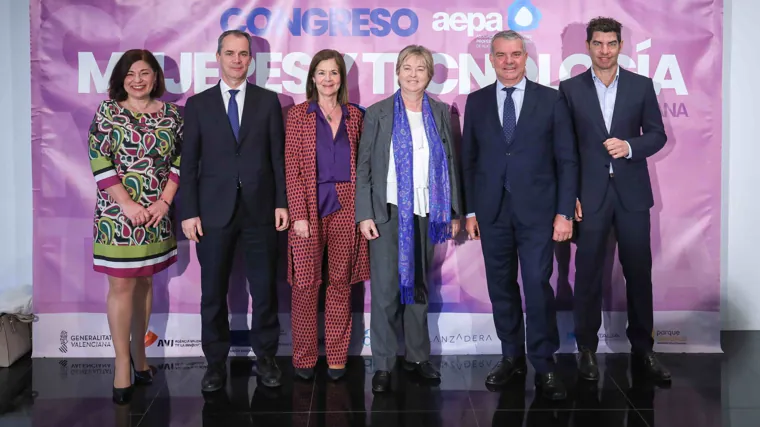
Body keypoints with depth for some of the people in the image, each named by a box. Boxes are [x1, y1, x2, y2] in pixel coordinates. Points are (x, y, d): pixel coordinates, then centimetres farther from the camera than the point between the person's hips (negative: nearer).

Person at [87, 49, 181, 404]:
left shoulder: (170, 114, 6)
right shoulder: (107, 111, -1)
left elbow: (179, 161, 5)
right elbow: (99, 161, -7)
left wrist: (164, 202, -7)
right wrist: (127, 204, -14)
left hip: (157, 214, 3)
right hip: (118, 213, -3)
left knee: (145, 281, 11)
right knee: (121, 285, -1)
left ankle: (139, 353, 22)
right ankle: (122, 363, 8)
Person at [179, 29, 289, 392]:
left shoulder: (268, 101, 7)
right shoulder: (198, 104, 6)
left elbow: (278, 155, 5)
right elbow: (188, 163, 3)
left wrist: (282, 202, -2)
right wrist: (189, 212, -3)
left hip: (260, 209, 0)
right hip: (214, 210, 0)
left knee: (265, 289, 5)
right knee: (213, 291, 6)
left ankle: (265, 357, 20)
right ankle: (216, 362, 18)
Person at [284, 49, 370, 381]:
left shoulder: (354, 116, 10)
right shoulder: (298, 115, 3)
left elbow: (360, 164, 10)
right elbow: (291, 168, -2)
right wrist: (299, 214, -9)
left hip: (345, 207, 2)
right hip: (309, 207, -2)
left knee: (341, 282, 6)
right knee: (305, 284, -1)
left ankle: (337, 358, 15)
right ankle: (303, 357, 12)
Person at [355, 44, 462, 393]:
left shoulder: (440, 113, 8)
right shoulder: (378, 113, 0)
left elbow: (450, 163, 10)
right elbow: (363, 166, -1)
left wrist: (453, 211, 6)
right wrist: (364, 214, -8)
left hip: (425, 213, 3)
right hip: (388, 211, -3)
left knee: (419, 286, 12)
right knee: (386, 289, -3)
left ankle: (417, 356, 24)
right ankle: (383, 365, 6)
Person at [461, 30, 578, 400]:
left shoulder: (550, 100, 1)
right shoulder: (476, 102, 7)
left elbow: (566, 160, 0)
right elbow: (468, 160, 8)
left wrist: (564, 212, -6)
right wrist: (470, 210, 4)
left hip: (537, 210, -2)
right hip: (492, 212, 3)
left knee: (538, 286, -5)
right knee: (501, 287, 9)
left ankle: (543, 366, 7)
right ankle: (511, 356, 23)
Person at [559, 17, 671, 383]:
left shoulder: (641, 86, 5)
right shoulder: (570, 88, 3)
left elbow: (658, 134, 7)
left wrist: (630, 146, -14)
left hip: (632, 192, 1)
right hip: (590, 194, -1)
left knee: (638, 271, 6)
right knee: (588, 273, 4)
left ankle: (642, 348, 19)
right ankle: (587, 348, 16)